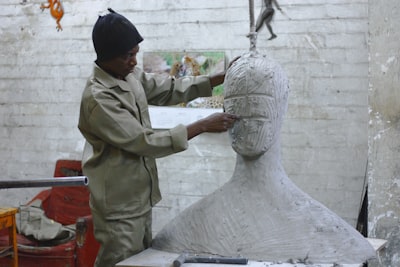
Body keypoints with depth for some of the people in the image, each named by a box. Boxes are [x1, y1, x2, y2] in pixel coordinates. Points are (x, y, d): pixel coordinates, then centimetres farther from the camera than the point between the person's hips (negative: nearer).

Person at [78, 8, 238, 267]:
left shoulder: (131, 76, 2)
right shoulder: (98, 99, -24)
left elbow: (171, 89, 11)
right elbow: (146, 143, -24)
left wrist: (222, 77, -1)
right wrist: (203, 126, -23)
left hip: (140, 201, 9)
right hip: (119, 209, -9)